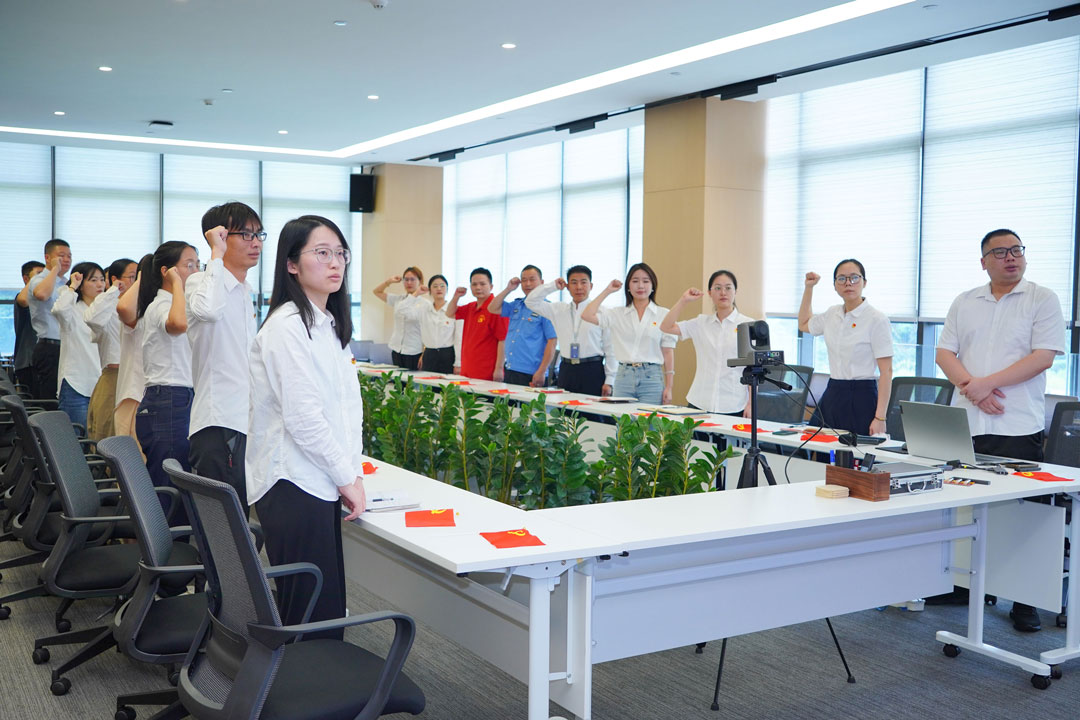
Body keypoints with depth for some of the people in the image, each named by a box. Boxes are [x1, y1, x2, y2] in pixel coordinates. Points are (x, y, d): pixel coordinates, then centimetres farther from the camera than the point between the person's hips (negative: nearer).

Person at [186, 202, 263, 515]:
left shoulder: (245, 294, 19)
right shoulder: (201, 282, -8)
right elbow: (208, 309, -35)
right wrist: (217, 254, -22)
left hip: (246, 422, 9)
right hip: (219, 422, -9)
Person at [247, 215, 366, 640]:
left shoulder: (329, 325, 16)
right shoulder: (286, 326, -13)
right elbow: (303, 417, -17)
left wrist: (353, 473, 6)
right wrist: (347, 477, -9)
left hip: (321, 483, 9)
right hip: (293, 484, -9)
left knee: (329, 608, 11)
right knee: (307, 614, -4)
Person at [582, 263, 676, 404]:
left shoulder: (663, 314, 3)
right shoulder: (618, 314, 9)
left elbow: (668, 353, 3)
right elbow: (587, 316, -4)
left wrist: (668, 388, -1)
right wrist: (607, 291, 5)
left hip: (651, 377, -2)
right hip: (624, 377, 2)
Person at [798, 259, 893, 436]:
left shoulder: (877, 319, -10)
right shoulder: (832, 314, 8)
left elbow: (886, 372, -13)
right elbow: (804, 324, 30)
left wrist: (880, 418, -19)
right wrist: (808, 287, 21)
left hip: (861, 398, -6)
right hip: (831, 395, 6)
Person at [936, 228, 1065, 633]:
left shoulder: (1042, 300, 2)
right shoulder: (964, 303, 14)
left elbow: (1043, 357, -9)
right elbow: (944, 353, 8)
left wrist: (988, 383, -15)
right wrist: (970, 386, -10)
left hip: (1018, 427, -3)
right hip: (965, 425, 4)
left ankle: (1025, 603, 9)